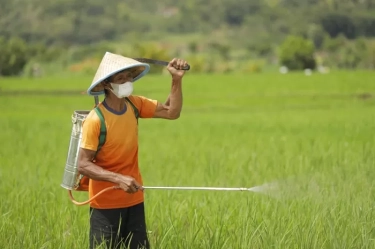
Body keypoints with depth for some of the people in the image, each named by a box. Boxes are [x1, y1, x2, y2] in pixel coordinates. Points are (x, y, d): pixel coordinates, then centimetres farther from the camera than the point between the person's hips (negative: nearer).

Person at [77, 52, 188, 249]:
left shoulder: (134, 105, 0)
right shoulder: (95, 120, -19)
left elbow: (172, 112, 6)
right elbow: (83, 165, -19)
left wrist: (177, 80, -7)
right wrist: (118, 179, -28)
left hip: (134, 200, 6)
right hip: (105, 204, -6)